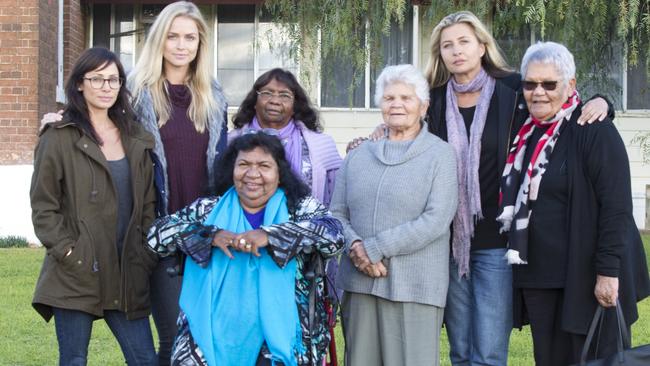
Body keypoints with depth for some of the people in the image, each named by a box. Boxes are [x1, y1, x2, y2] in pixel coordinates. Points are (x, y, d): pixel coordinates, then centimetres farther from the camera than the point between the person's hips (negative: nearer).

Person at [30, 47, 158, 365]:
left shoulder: (136, 140, 14)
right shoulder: (58, 139, -2)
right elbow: (43, 208, -4)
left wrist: (147, 256, 5)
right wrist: (68, 253, -12)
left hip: (127, 275, 4)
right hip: (76, 276, -4)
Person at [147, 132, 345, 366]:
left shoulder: (301, 208, 6)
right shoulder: (209, 209, 13)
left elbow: (333, 234, -11)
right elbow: (157, 233, 5)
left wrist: (269, 235, -21)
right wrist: (211, 235, -11)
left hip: (278, 337, -1)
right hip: (212, 336, 1)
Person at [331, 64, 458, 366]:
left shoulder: (440, 154, 1)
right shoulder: (358, 156, 14)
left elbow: (436, 220, -10)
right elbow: (337, 213, 12)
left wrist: (374, 248, -13)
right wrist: (355, 247, -10)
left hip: (415, 285, -4)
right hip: (359, 282, 4)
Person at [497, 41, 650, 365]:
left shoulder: (594, 130, -10)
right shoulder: (526, 134, 13)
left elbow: (617, 206, -16)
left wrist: (608, 271, -20)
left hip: (586, 278, -7)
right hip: (538, 278, 7)